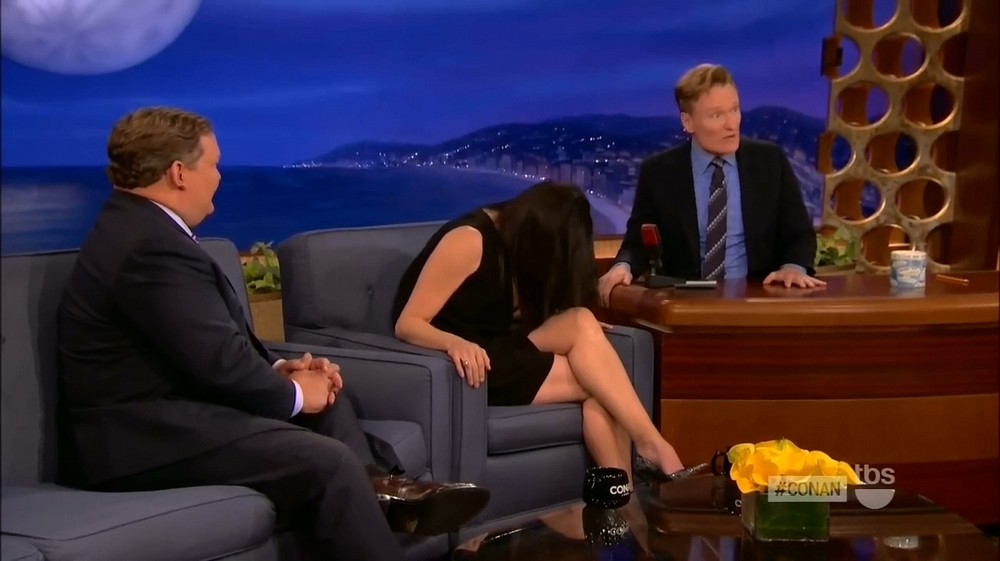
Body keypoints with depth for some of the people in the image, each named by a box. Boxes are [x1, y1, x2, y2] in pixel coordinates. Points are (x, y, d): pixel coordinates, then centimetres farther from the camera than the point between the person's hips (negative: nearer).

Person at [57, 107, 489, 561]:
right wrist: (294, 394, -6)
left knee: (321, 384, 17)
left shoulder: (139, 224, 13)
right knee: (329, 461, -24)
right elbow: (221, 362, -23)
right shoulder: (152, 245, -21)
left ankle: (370, 489, -3)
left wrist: (279, 369, 2)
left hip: (164, 409, 12)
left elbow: (218, 345, 16)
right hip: (142, 438, -12)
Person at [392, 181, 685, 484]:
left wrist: (583, 333, -6)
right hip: (463, 364, -7)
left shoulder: (515, 240, 8)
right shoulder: (468, 241, -17)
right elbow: (407, 324, -18)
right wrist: (454, 343, -39)